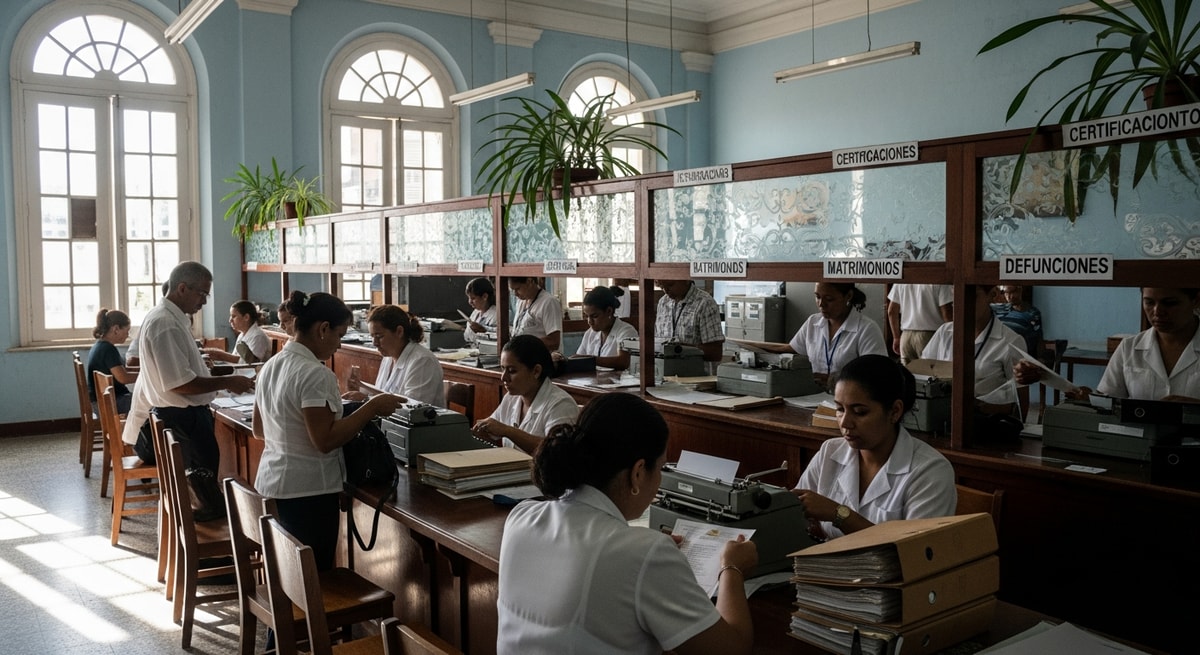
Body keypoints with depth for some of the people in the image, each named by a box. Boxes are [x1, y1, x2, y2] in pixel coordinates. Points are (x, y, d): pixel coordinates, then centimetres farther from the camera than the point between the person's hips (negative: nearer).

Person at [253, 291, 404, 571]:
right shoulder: (314, 374, -19)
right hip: (308, 490, -9)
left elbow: (259, 430, 16)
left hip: (272, 482, 9)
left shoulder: (271, 366, 7)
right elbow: (325, 440, -22)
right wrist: (371, 407, -17)